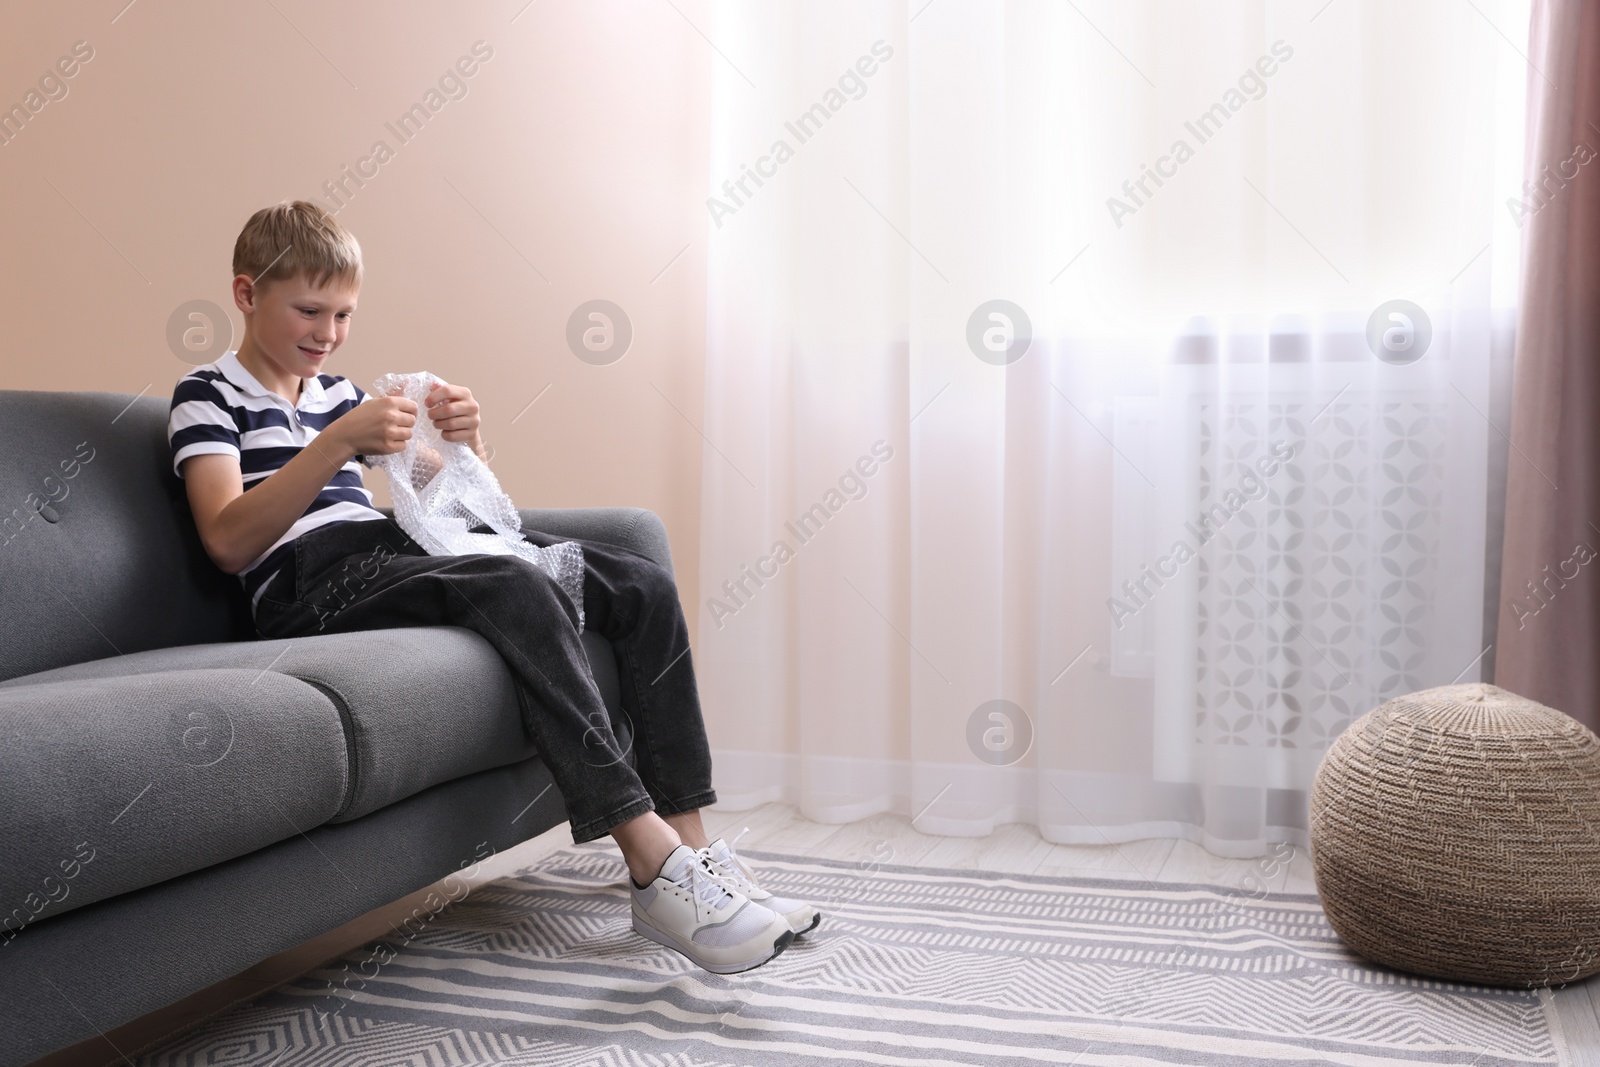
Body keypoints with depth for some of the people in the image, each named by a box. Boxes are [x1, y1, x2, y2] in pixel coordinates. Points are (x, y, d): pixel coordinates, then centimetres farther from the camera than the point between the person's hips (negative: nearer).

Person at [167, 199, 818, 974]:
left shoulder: (336, 394, 24)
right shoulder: (209, 395, 5)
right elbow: (228, 544, -13)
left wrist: (466, 441, -2)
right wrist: (339, 443, -22)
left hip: (399, 555, 7)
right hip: (317, 590, -7)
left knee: (643, 586, -9)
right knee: (517, 591, -36)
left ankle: (690, 844, -15)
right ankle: (655, 871, -40)